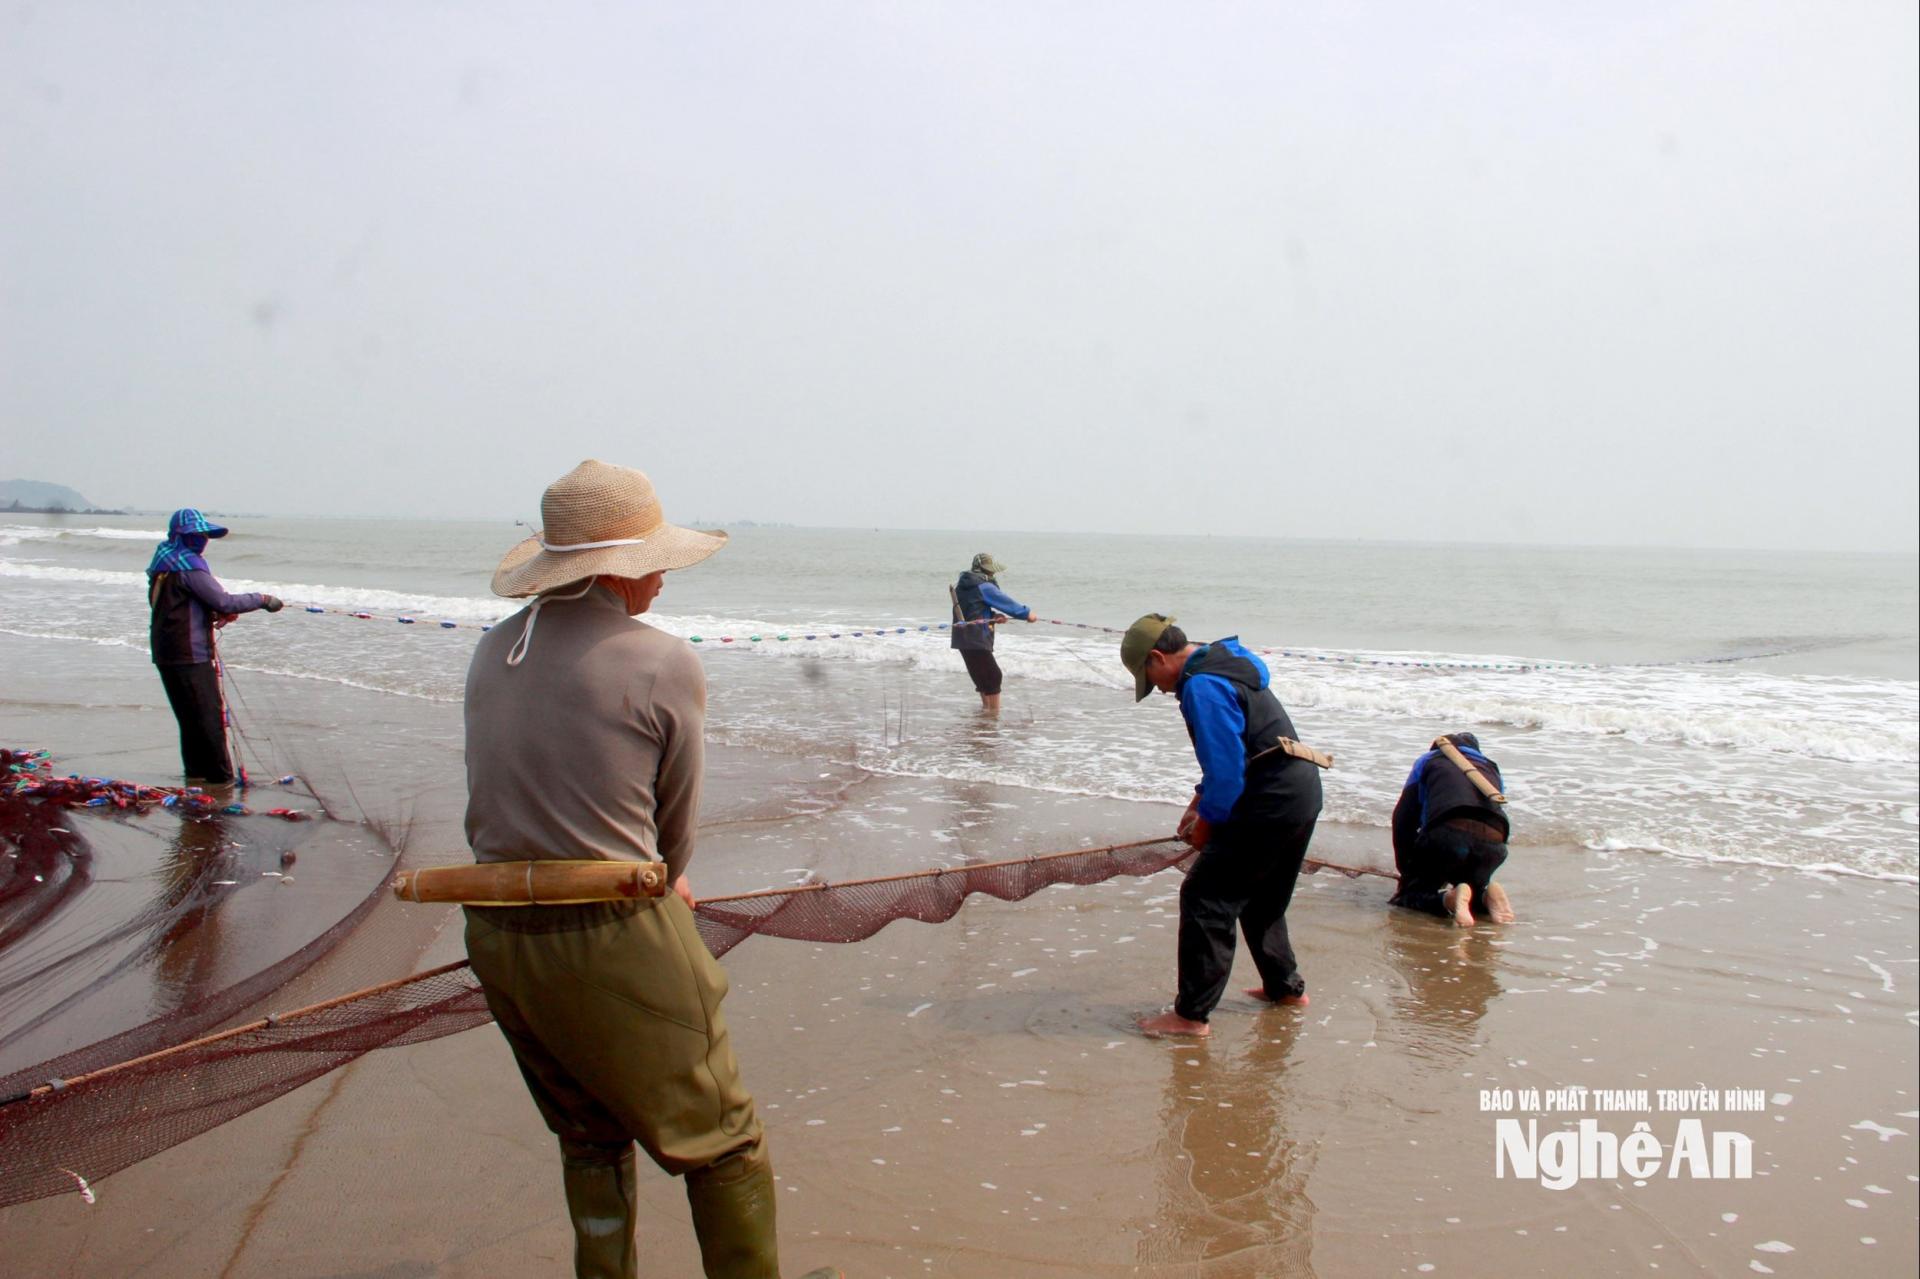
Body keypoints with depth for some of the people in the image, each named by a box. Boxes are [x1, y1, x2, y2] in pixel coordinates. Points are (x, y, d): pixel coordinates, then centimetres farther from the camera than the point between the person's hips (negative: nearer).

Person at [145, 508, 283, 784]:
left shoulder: (164, 560, 16)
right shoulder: (189, 564, -15)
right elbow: (223, 601, -18)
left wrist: (216, 614, 10)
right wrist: (261, 600, -8)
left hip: (166, 652, 10)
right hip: (190, 654, -10)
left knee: (190, 718, 16)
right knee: (210, 717, -4)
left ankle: (196, 774, 23)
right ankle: (220, 777, -1)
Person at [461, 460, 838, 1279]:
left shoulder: (493, 653, 6)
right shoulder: (662, 665, -12)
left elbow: (498, 795, 13)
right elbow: (677, 818, -2)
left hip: (498, 935, 7)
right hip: (614, 942, -7)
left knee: (590, 1138, 25)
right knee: (722, 1141, 12)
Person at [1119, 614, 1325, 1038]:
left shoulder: (1202, 686, -17)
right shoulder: (1228, 664, 16)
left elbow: (1226, 766, -20)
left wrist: (1207, 822, -7)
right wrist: (1201, 800, 20)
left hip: (1270, 801, -11)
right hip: (1301, 791, 11)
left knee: (1205, 897, -6)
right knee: (1261, 899, 26)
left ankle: (1191, 1014, -3)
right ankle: (1285, 986, 38)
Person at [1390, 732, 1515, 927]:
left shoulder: (1428, 760, 29)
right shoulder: (1490, 766, 38)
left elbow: (1404, 819, 22)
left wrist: (1406, 870, 29)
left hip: (1447, 834, -4)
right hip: (1493, 843, 4)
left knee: (1409, 894, 10)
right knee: (1473, 885, 31)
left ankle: (1450, 899, -21)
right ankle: (1486, 895, -3)